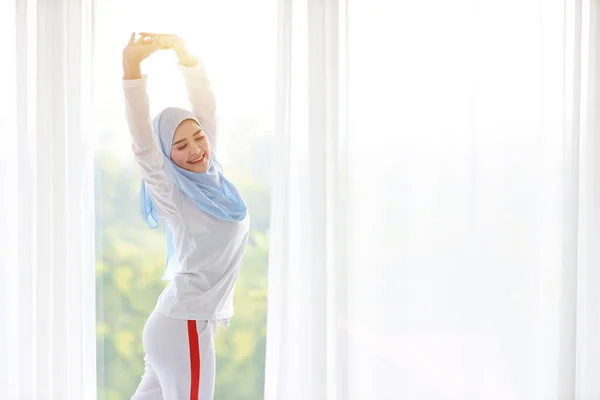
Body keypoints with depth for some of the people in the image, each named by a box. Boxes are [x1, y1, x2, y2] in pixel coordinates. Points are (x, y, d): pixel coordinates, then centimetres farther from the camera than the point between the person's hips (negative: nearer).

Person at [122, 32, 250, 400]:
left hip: (192, 320, 7)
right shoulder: (171, 192, -12)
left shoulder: (211, 173, 6)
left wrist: (182, 50, -8)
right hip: (184, 325, -7)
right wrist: (132, 64, -35)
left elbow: (205, 106, 5)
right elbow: (142, 141, -25)